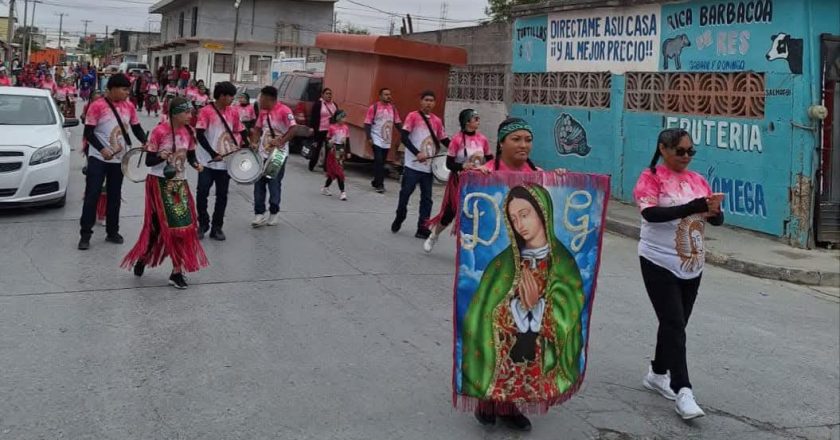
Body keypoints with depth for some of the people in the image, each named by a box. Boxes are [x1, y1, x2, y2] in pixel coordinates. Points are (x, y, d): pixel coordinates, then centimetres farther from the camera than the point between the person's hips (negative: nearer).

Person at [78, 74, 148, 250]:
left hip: (119, 159, 5)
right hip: (98, 159, -5)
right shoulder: (97, 106, -11)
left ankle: (112, 232, 22)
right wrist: (102, 149, -24)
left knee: (115, 196, 12)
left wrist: (145, 142, -9)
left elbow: (137, 129, 10)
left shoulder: (129, 107, 3)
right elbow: (88, 133, -11)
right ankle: (85, 234, 4)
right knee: (92, 195, -3)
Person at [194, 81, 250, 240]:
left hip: (226, 162, 4)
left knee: (222, 196, 7)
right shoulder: (206, 111, -9)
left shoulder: (233, 112, 5)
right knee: (202, 193, 0)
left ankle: (217, 228, 17)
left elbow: (239, 132, 16)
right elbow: (200, 135, -13)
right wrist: (213, 154, -19)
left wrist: (247, 145, 0)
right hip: (208, 161, -4)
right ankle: (203, 225, 17)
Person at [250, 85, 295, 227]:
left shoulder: (284, 111, -15)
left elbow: (293, 129, -22)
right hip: (263, 154, 7)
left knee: (274, 185, 5)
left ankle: (274, 212, 21)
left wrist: (281, 142, -29)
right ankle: (259, 214, 11)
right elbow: (258, 129, 17)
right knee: (259, 183, 4)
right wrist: (254, 141, 0)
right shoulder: (263, 111, 7)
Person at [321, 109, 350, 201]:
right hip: (333, 151, -4)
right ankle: (343, 192, -3)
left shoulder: (346, 128, 4)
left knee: (333, 172, 9)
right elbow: (327, 140, -2)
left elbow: (347, 141, 10)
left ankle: (325, 188, 24)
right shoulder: (332, 127, -8)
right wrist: (329, 143, -23)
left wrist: (348, 152, 9)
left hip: (342, 151, 4)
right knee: (339, 172, -5)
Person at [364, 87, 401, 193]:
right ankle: (379, 184, -8)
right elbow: (367, 123, -8)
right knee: (379, 162, -12)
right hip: (377, 140, -5)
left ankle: (376, 182, 22)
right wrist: (369, 138, -16)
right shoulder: (374, 107, -7)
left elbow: (398, 123, 11)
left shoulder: (393, 108, 7)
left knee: (381, 162, 10)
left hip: (387, 141, 5)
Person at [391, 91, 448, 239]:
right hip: (413, 165, -4)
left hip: (429, 167, 4)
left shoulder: (437, 121, 10)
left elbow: (444, 140, 17)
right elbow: (404, 137, -12)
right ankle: (398, 220, 26)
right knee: (405, 193, 4)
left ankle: (423, 229, 7)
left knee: (426, 198, 3)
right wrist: (417, 153, -23)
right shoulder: (413, 116, -3)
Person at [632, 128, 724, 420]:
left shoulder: (698, 180, 7)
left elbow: (717, 219, 8)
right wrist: (694, 207, -30)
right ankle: (683, 392, -9)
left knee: (675, 323, 15)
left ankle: (657, 374, 33)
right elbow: (650, 213, -25)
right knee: (674, 325, -10)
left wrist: (713, 211, -17)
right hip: (660, 263, -6)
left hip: (692, 265, 6)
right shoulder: (650, 178, -9)